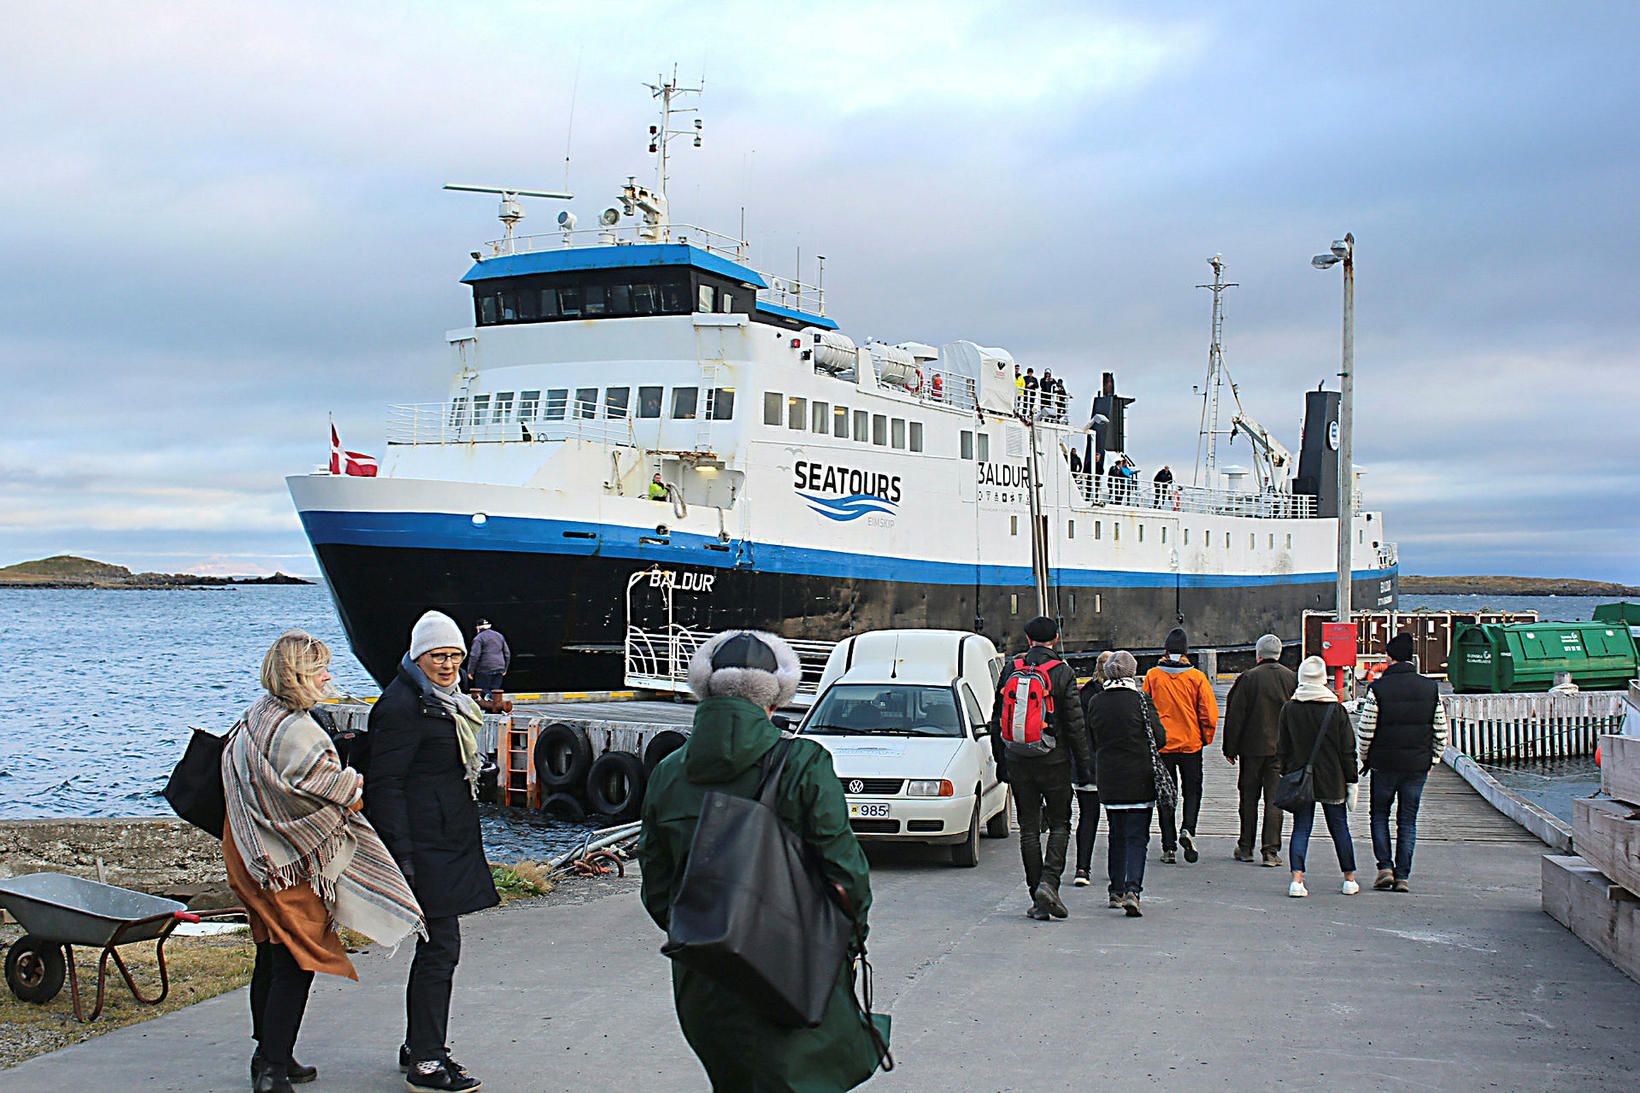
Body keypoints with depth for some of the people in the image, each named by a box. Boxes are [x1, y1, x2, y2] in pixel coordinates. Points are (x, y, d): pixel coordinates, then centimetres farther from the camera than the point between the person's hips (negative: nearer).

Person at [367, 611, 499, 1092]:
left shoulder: (445, 701, 17)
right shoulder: (402, 705, -14)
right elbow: (386, 784, -17)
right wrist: (401, 855, -21)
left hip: (451, 843, 10)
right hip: (426, 846, -10)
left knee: (438, 946, 14)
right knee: (440, 948, -9)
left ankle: (419, 1046, 25)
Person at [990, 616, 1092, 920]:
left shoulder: (1010, 669, 3)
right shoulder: (1063, 673, -7)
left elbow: (997, 718, 8)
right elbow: (1075, 723, -6)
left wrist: (1000, 758, 17)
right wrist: (1084, 762, 2)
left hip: (1018, 761, 3)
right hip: (1054, 760, -3)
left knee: (1029, 828, 7)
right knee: (1060, 824, 9)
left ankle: (1038, 900, 8)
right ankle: (1048, 882, -11)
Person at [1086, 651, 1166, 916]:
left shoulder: (1095, 702, 0)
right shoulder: (1140, 700, -11)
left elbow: (1090, 742, 9)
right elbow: (1160, 738, -5)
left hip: (1108, 779, 4)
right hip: (1139, 779, -4)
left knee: (1116, 836, 16)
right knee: (1137, 837, -1)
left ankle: (1117, 891, 20)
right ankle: (1132, 889, -16)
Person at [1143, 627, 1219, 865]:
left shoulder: (1152, 676, -4)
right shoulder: (1197, 677, -7)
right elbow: (1210, 714, -7)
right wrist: (1206, 738, 9)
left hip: (1161, 745, 1)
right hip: (1191, 745, -1)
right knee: (1192, 791, 13)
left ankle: (1169, 847, 7)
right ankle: (1187, 830, -12)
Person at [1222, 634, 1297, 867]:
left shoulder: (1248, 678, -7)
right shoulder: (1292, 679, 0)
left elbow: (1235, 716, -5)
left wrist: (1230, 749, 2)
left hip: (1252, 747, -1)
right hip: (1282, 749, 1)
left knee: (1249, 798, 9)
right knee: (1274, 799, 3)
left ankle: (1246, 848, 16)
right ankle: (1271, 851, -2)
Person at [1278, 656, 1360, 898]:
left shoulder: (1289, 709, -3)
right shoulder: (1336, 710, -6)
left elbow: (1283, 749, 2)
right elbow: (1348, 750, -3)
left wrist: (1286, 775, 11)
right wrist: (1352, 782, 3)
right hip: (1332, 781, 0)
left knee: (1301, 828, 3)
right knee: (1339, 828, 12)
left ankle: (1297, 878, -11)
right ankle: (1349, 879, 20)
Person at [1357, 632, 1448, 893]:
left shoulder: (1379, 688, -9)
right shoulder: (1430, 688, 1)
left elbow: (1365, 731, -8)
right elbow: (1441, 731, 3)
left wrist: (1365, 759, 7)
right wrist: (1432, 760, 14)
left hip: (1384, 763, -2)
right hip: (1418, 764, 3)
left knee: (1380, 815, 14)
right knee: (1408, 821, 9)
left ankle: (1385, 867, 2)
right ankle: (1403, 876, 7)